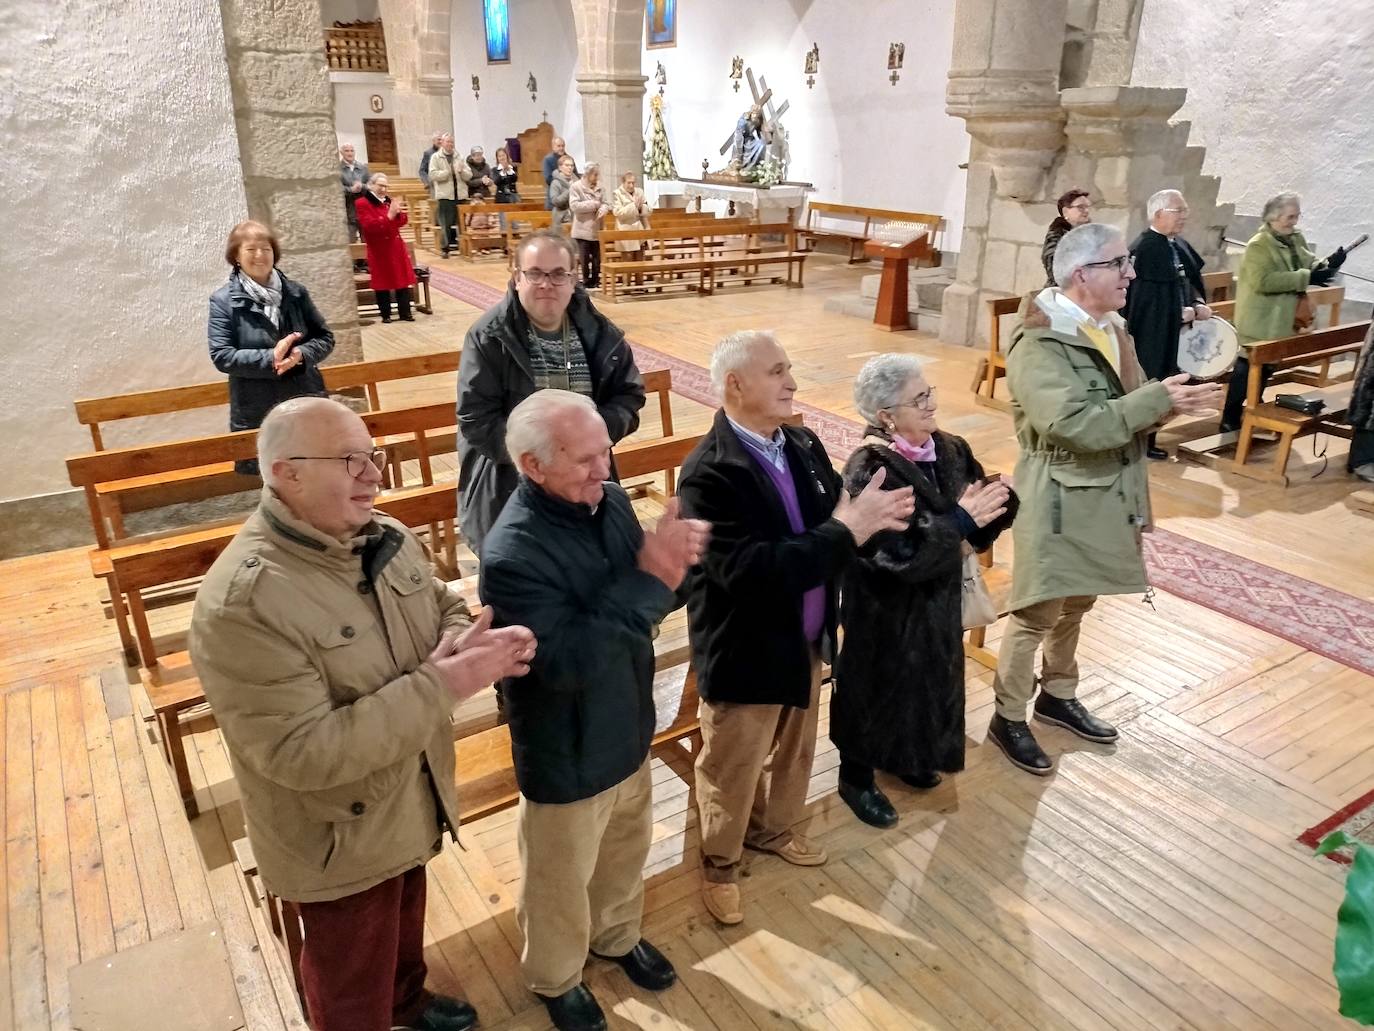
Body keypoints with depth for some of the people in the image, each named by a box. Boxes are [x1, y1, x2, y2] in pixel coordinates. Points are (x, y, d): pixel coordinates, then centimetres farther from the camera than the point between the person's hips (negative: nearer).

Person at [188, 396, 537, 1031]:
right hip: (339, 839, -7)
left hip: (408, 804, 8)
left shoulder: (385, 538, -8)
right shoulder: (241, 604, -32)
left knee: (405, 922, 34)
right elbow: (301, 753, -34)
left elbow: (442, 610, 5)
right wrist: (441, 686, -34)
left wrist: (468, 645, -20)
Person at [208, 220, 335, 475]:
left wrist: (301, 355, -16)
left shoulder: (295, 292, 3)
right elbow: (221, 356, -10)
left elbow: (325, 337, 5)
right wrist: (270, 358, -22)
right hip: (255, 415, -3)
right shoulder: (223, 301, -4)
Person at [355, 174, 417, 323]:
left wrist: (399, 212, -13)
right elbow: (370, 226, -21)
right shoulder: (362, 203, -9)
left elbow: (402, 222, 9)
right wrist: (390, 215, -27)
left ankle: (405, 313, 12)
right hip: (378, 249, -5)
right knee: (382, 283, 1)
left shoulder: (389, 201, 11)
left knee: (402, 280, 6)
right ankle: (386, 314, 9)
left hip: (396, 247, 6)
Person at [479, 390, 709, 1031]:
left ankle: (618, 936, 58)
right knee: (562, 878, 20)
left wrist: (674, 560, -20)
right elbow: (568, 660, -35)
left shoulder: (609, 500, -8)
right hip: (566, 755, -6)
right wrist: (648, 578, -36)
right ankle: (554, 979, 48)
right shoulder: (512, 555, -31)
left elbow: (649, 602, 2)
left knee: (626, 849, 29)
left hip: (628, 730, 7)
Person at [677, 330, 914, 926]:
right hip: (746, 653, -7)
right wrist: (846, 532, -33)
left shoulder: (803, 444, -1)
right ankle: (719, 863, 40)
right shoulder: (709, 474, -26)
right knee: (732, 769, 15)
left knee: (794, 750, 27)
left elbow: (834, 518, 2)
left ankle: (772, 829, 54)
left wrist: (871, 518, -22)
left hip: (804, 640, 8)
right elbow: (752, 571, -35)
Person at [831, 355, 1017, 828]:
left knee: (928, 684, 24)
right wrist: (961, 521, -27)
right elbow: (902, 551, -32)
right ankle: (856, 776, 34)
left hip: (938, 600, 7)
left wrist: (974, 529, -19)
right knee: (877, 689, 11)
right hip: (886, 610, -7)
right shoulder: (868, 472, -25)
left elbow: (1001, 498, 1)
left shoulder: (949, 449, -3)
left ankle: (906, 757, 49)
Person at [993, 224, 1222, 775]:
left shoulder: (1111, 328, 7)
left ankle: (1058, 695, 40)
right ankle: (1008, 718, 18)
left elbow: (1129, 408, 12)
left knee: (1075, 605, 21)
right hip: (1060, 499, -8)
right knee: (1036, 612, 2)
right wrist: (1159, 399, -25)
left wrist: (1177, 398, -7)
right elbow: (1076, 426, -30)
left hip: (1106, 494, 9)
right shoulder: (1039, 345, -21)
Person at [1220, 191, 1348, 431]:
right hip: (1259, 324, -8)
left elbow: (1309, 266, 12)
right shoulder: (1258, 246, -18)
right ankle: (1229, 420, 6)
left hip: (1282, 321, 8)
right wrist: (1306, 278, -29)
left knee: (1266, 368, 17)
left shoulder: (1297, 239, 8)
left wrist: (1328, 265, -11)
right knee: (1246, 370, -2)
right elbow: (1263, 281, -29)